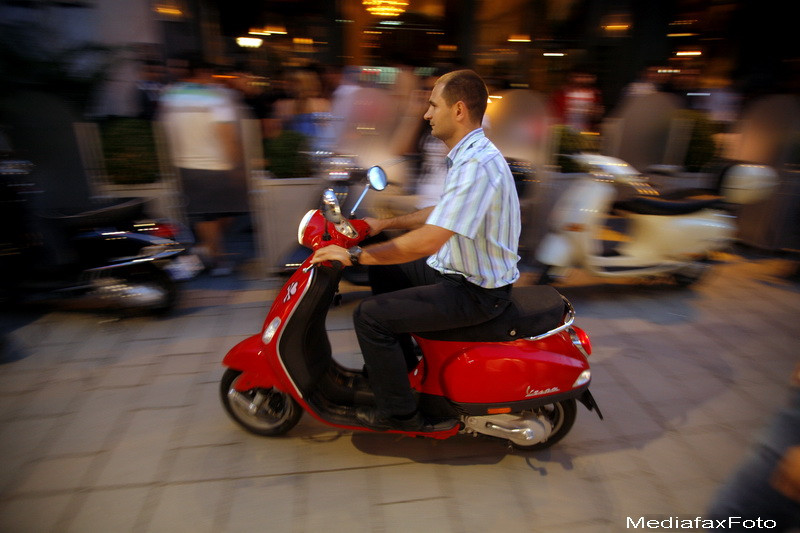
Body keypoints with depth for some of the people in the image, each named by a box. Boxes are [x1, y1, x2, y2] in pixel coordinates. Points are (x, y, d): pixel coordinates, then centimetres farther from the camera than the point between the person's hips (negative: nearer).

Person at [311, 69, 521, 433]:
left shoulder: (476, 165, -26)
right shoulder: (470, 155, 9)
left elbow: (427, 241, -32)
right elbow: (442, 213, 18)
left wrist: (355, 255, -23)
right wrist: (386, 223, 12)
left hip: (475, 292, -10)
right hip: (464, 271, 11)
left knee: (371, 315, -12)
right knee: (385, 274, 20)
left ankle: (399, 412, 7)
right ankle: (393, 365, 35)